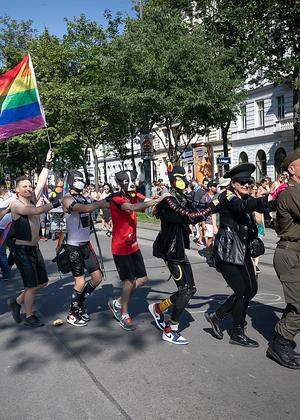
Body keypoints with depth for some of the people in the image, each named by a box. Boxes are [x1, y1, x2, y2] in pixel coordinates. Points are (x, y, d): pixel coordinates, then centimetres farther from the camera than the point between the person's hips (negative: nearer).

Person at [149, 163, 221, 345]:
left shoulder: (183, 199, 12)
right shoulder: (169, 201, -16)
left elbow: (195, 211, 6)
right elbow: (191, 217, -26)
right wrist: (212, 205, -21)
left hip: (179, 249, 9)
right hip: (171, 250, -9)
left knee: (189, 289, 11)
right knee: (186, 289, -5)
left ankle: (158, 308, 28)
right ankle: (170, 331, 8)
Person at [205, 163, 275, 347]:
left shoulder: (247, 199, 14)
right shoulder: (228, 197, -13)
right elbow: (242, 207, -35)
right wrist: (268, 198, -45)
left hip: (243, 251, 9)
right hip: (227, 252, -9)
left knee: (252, 289, 11)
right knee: (241, 290, -6)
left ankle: (216, 316, 23)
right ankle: (238, 334, 14)